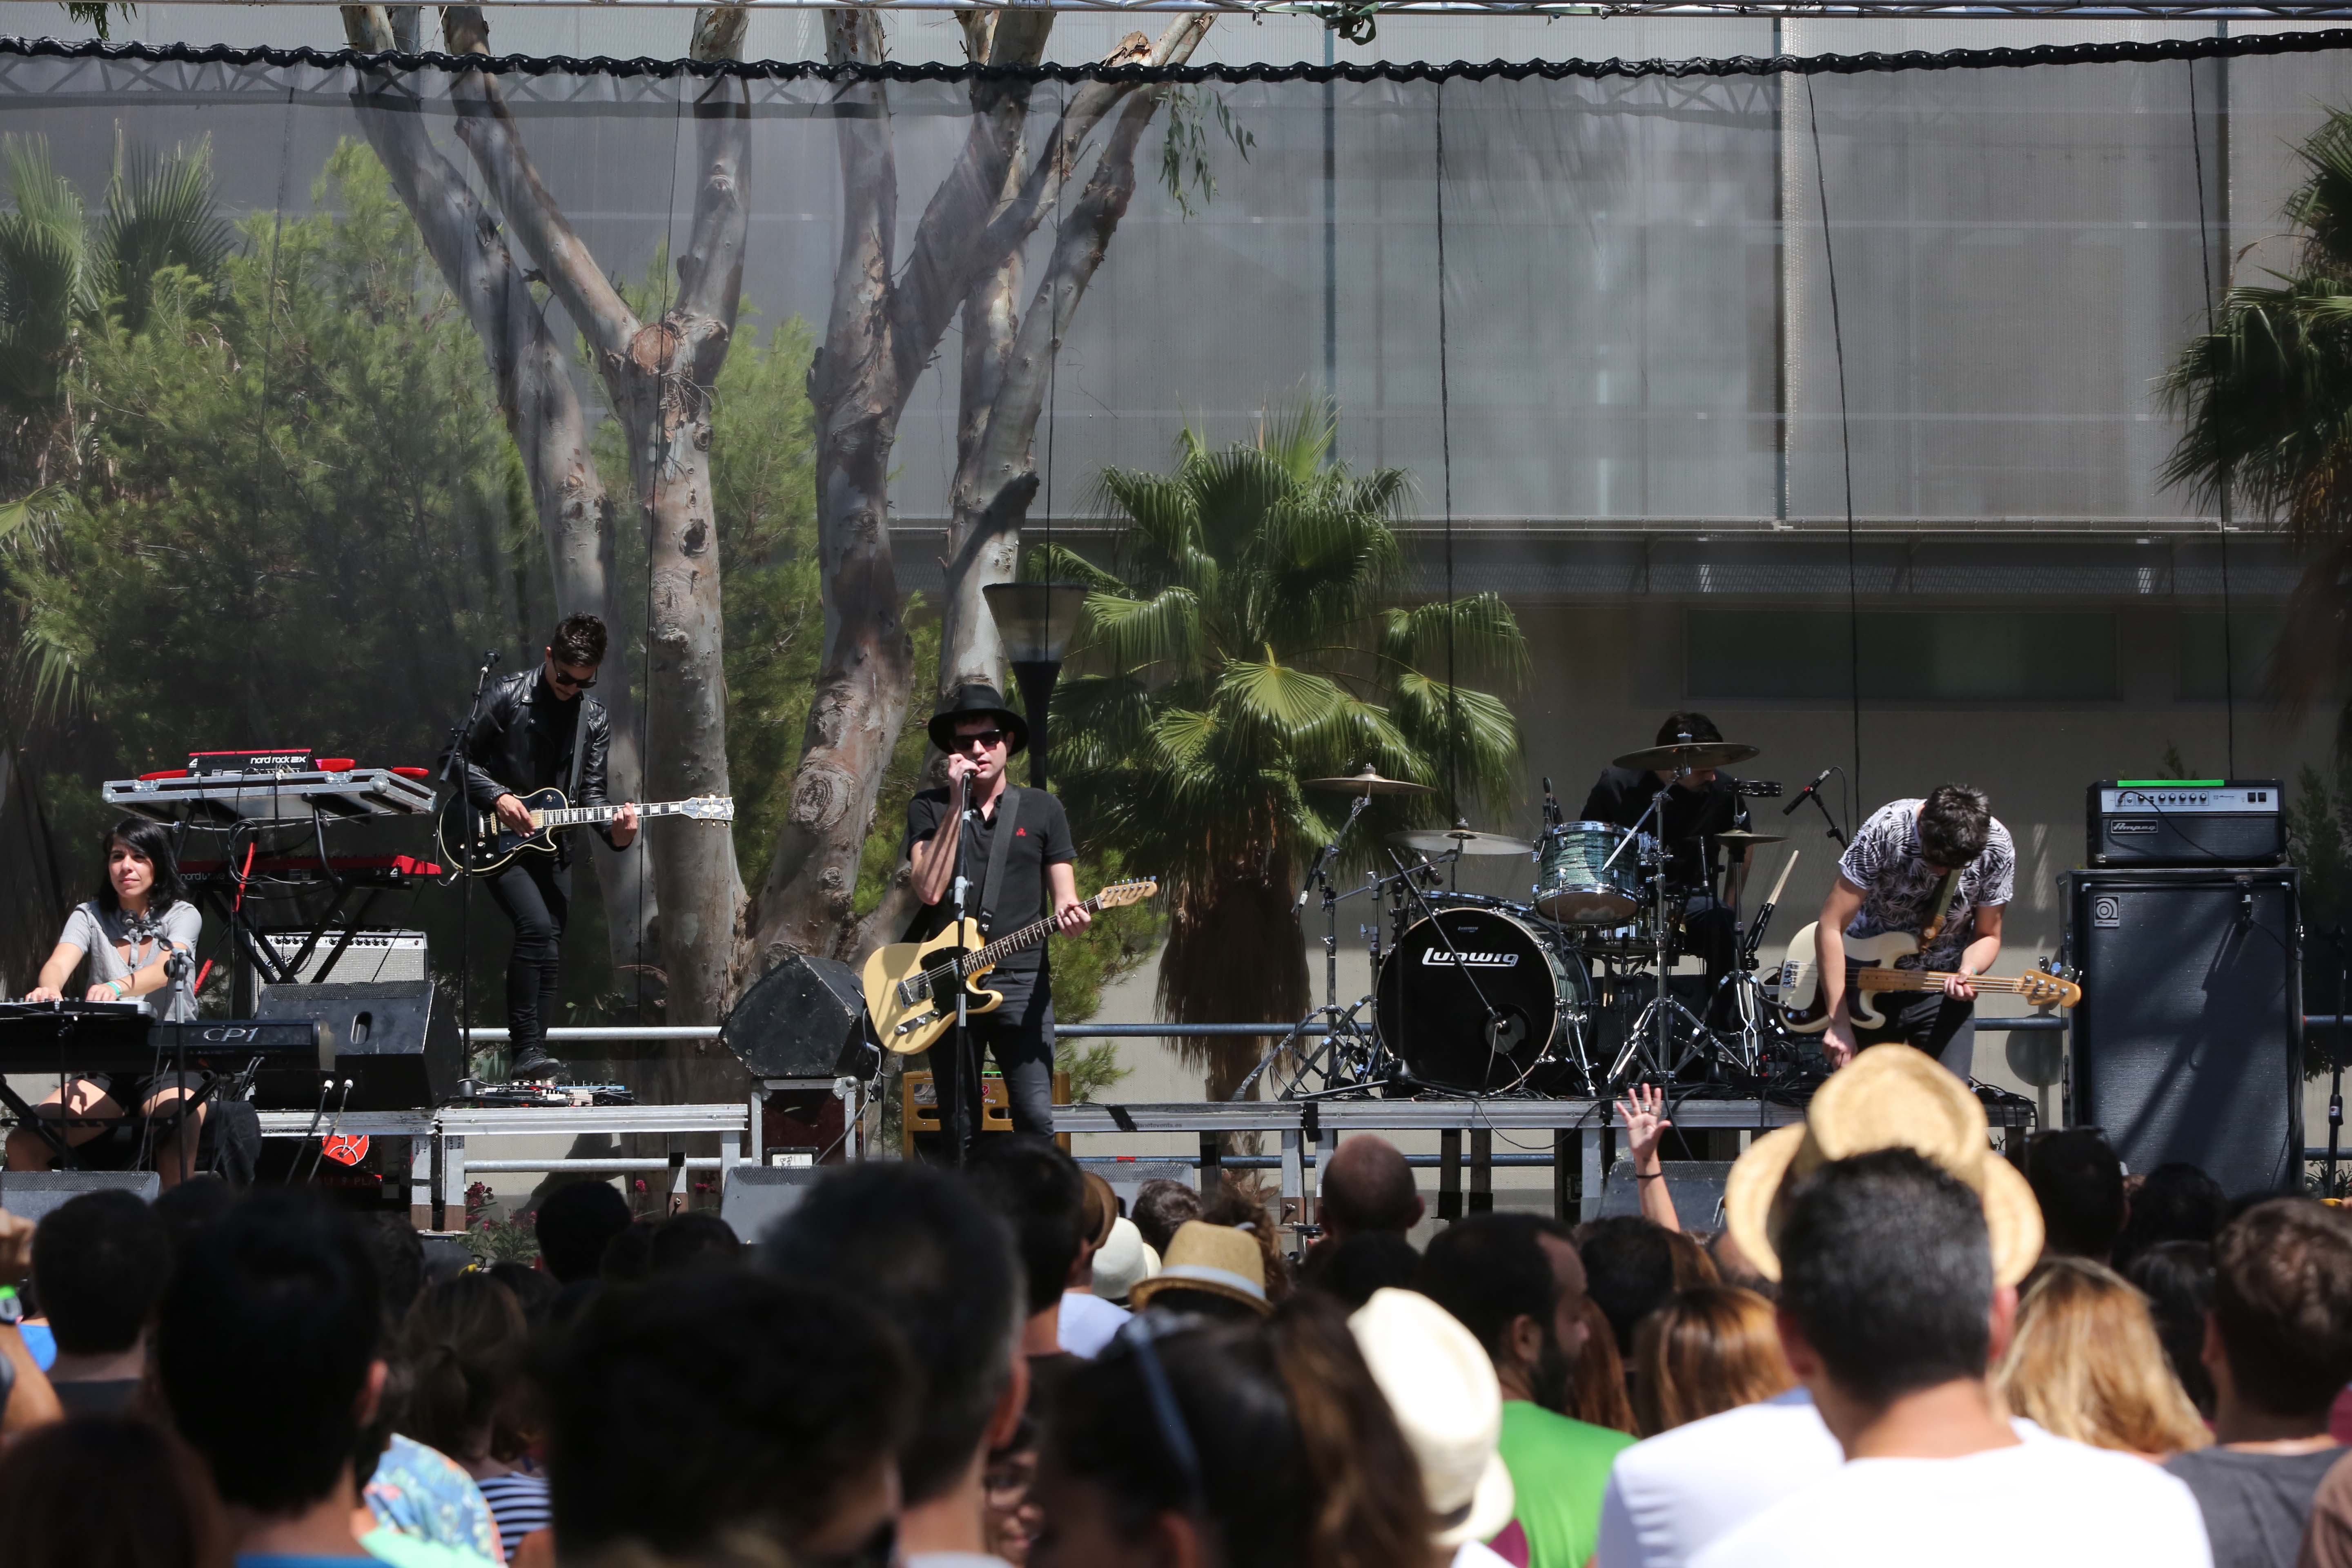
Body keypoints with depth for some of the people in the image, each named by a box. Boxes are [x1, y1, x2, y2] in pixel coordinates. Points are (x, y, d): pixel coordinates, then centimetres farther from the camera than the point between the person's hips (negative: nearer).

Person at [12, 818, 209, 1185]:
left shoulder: (182, 916, 0)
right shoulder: (89, 917, 8)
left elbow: (165, 969, -21)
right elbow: (60, 963, -12)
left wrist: (116, 988, -43)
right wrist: (49, 988, -38)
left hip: (169, 1064, -3)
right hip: (104, 1067, 3)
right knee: (22, 1145, -19)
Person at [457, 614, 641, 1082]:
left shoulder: (594, 720, 7)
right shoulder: (507, 697, -7)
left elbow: (590, 793, 4)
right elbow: (460, 758, -3)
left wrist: (614, 832, -15)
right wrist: (496, 797, -17)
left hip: (551, 845, 6)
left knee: (551, 946, 2)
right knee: (537, 925, -24)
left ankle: (530, 1058, 9)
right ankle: (528, 1051, -24)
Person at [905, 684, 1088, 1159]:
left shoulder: (1042, 810, 11)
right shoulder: (929, 808, 8)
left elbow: (1063, 897, 10)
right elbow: (929, 889, -8)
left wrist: (1068, 914, -16)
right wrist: (958, 804, -10)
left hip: (1022, 981, 0)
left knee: (1035, 1119, -14)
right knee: (958, 1132, 3)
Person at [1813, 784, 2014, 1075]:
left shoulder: (1997, 850, -17)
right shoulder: (1886, 832, -24)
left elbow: (1988, 935, -2)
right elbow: (1830, 927, -21)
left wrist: (1968, 972, -26)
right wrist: (1839, 1024, -25)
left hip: (1942, 985, 1)